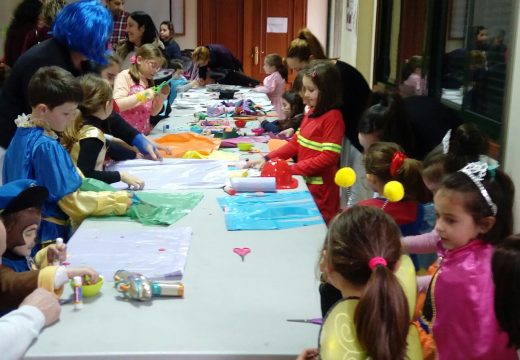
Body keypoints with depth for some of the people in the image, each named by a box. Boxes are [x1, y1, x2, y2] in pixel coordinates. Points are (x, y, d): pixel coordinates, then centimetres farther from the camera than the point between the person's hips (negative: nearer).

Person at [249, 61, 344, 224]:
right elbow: (296, 142, 12)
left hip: (320, 191, -7)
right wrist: (267, 159, 2)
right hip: (305, 182, 7)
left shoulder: (333, 117, -16)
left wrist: (290, 169, -20)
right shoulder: (311, 113, 8)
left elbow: (328, 156, -21)